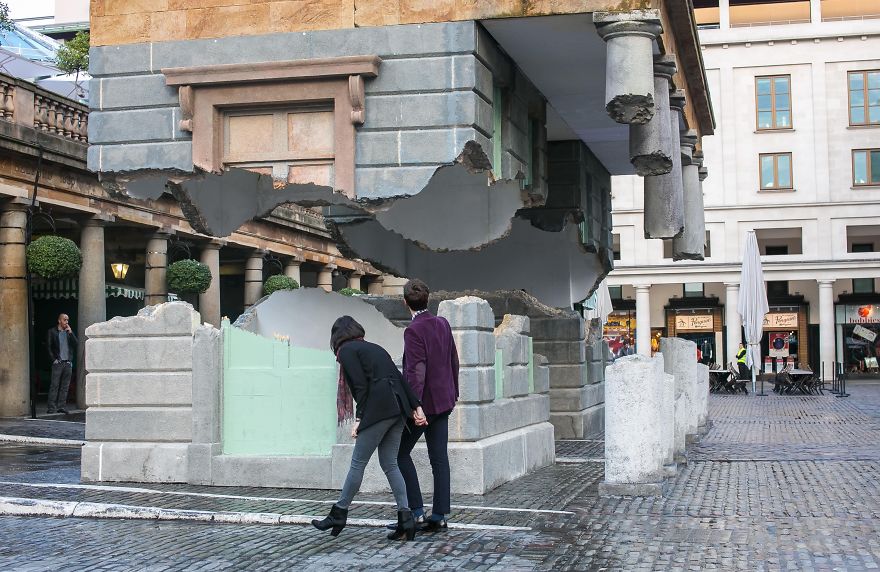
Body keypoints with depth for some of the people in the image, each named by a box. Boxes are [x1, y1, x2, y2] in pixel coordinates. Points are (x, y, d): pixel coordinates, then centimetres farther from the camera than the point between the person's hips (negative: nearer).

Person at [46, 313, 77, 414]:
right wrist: (53, 359, -6)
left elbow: (75, 344, 6)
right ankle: (51, 407, -6)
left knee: (65, 386, 3)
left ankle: (62, 406, 6)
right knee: (54, 386, -7)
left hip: (68, 363, 4)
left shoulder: (69, 332, 16)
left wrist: (70, 332, -2)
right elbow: (48, 347, 1)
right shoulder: (52, 332, 4)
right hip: (58, 363, -4)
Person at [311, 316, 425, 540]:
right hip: (398, 408, 8)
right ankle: (406, 518, 4)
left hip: (379, 410, -8)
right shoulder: (374, 347, 25)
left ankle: (339, 513, 10)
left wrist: (359, 418, -8)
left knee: (358, 462, 1)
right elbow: (399, 377, 17)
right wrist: (416, 406, 14)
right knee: (389, 464, 9)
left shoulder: (346, 351, 3)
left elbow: (361, 385, -9)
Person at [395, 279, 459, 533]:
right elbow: (454, 360, 15)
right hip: (444, 401, 7)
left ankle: (416, 512, 1)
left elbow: (417, 371, -22)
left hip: (424, 401, -7)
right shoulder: (443, 324, 7)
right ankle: (440, 515, 9)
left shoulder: (414, 331, -16)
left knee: (400, 453, 5)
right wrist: (453, 392, 26)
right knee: (439, 458, 7)